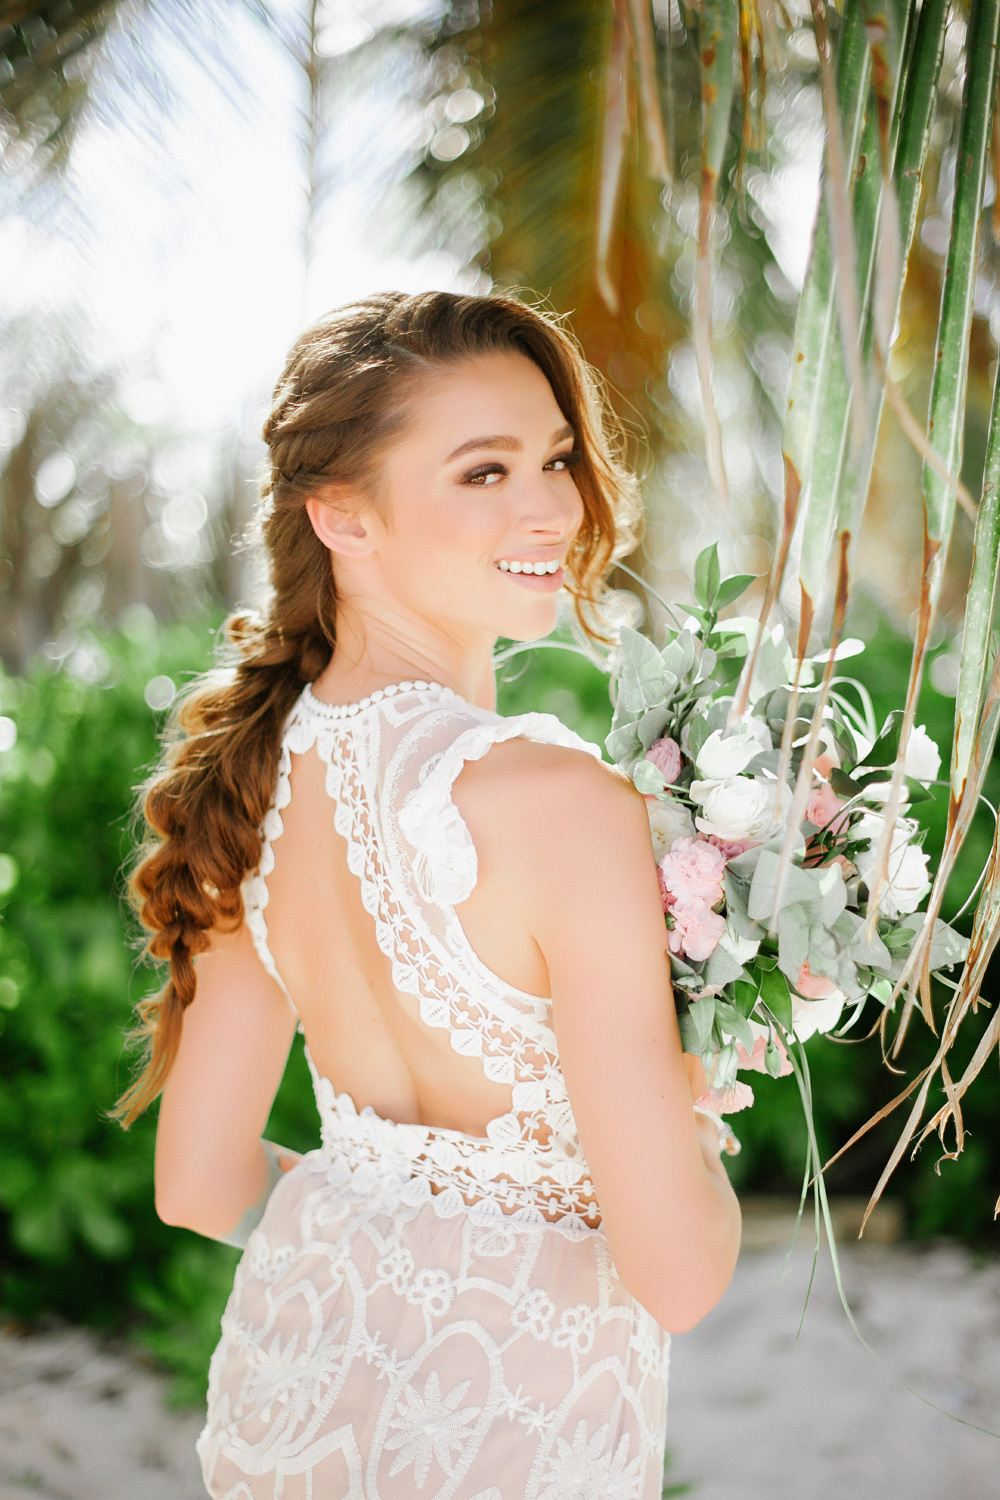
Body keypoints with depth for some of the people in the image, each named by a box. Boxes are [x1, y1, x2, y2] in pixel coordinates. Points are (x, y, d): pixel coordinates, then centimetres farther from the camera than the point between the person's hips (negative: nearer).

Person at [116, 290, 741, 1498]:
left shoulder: (254, 775, -6)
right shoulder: (556, 798, -27)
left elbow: (199, 1185, 3)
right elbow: (679, 1273, -25)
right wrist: (687, 1102, -6)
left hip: (293, 1365, 6)